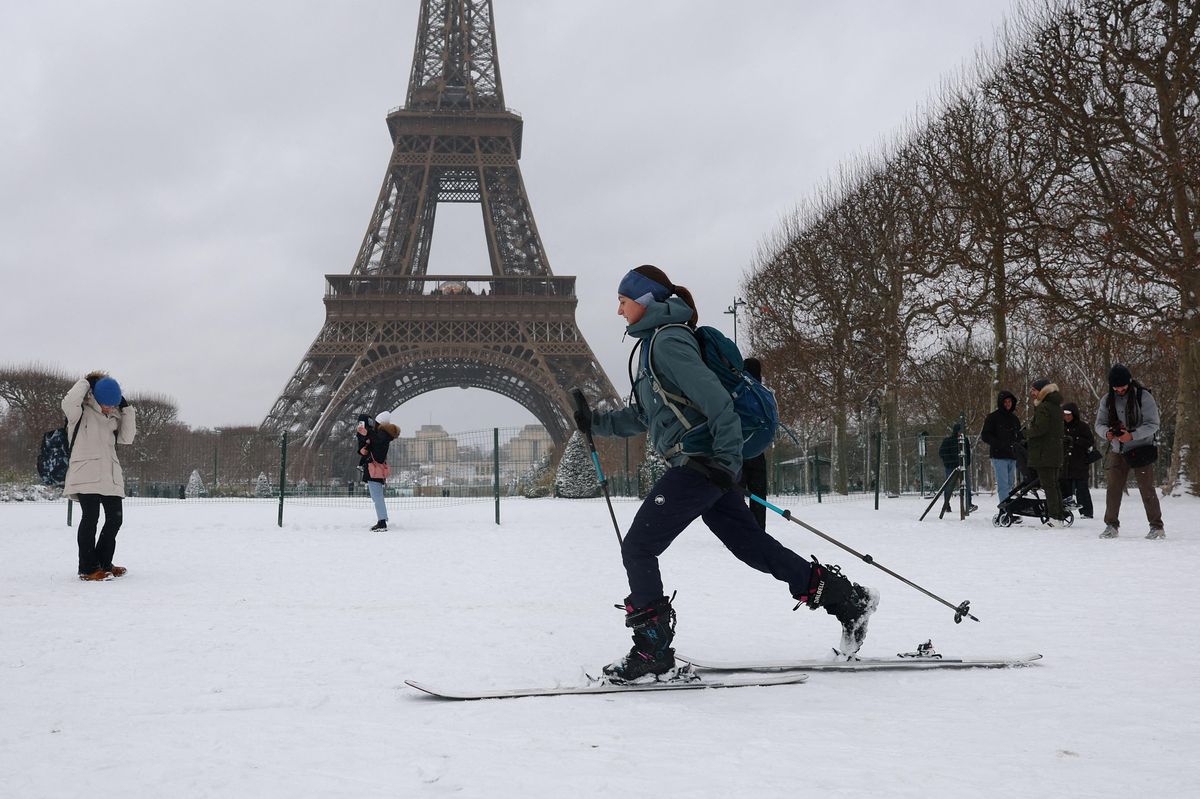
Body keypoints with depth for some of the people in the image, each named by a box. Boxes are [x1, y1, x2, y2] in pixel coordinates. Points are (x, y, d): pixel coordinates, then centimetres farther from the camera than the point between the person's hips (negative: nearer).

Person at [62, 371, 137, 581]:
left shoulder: (113, 418, 17)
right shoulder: (81, 413, -2)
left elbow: (127, 438, 8)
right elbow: (69, 402, -24)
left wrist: (127, 408, 4)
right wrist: (86, 382, -11)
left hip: (110, 477, 7)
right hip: (86, 476, -7)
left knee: (115, 518, 6)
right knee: (90, 518, -7)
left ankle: (103, 563, 20)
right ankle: (87, 568, -1)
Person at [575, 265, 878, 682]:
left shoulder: (668, 341, -12)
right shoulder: (653, 342, 19)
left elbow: (716, 400, -19)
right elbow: (642, 415, 26)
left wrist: (726, 458, -22)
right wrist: (597, 422, 19)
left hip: (698, 463, -10)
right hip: (708, 465, 10)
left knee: (638, 547, -6)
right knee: (752, 545, 13)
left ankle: (652, 649, 0)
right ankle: (848, 599, 18)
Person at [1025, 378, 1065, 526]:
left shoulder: (1043, 407, -14)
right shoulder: (1057, 406, 16)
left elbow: (1039, 428, -23)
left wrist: (1027, 434, -5)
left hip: (1044, 453, -10)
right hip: (1056, 453, 10)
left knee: (1048, 485, -9)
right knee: (1054, 484, 13)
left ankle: (1054, 518, -12)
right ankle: (1059, 517, 15)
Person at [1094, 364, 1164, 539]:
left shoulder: (1143, 397, -10)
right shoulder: (1107, 400, 3)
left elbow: (1153, 424, -13)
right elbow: (1099, 423, 5)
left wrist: (1132, 436, -26)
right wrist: (1107, 433, -18)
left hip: (1141, 450, -4)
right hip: (1118, 451, 4)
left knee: (1146, 488, -3)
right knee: (1113, 488, 0)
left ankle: (1157, 527, 7)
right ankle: (1112, 526, 9)